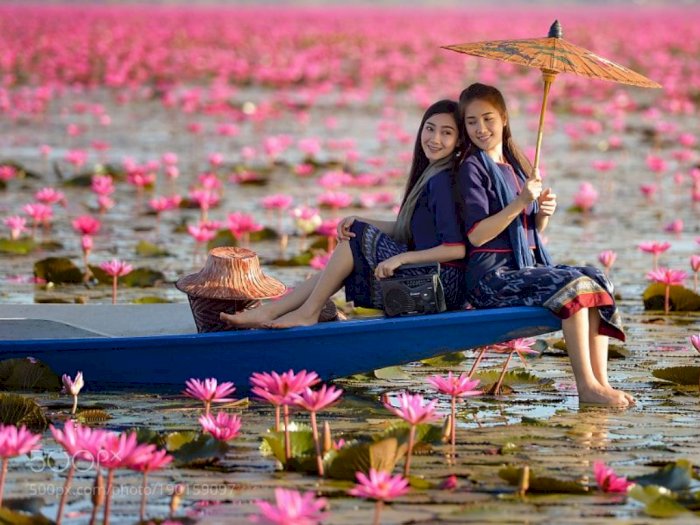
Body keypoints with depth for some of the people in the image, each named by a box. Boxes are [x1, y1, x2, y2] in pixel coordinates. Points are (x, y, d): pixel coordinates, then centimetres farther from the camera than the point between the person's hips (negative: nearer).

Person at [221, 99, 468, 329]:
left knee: (358, 239, -8)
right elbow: (407, 231, 16)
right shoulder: (431, 175, 15)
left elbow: (457, 249, -21)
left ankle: (308, 312, -2)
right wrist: (359, 222, 2)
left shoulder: (442, 180, -15)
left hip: (444, 284, -9)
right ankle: (267, 312, 1)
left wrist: (400, 258, -21)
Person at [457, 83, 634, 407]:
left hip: (527, 265, 8)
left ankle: (600, 382, -18)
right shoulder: (473, 168, -6)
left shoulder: (516, 164, 17)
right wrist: (519, 203, -23)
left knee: (596, 280, -10)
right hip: (491, 274, -8)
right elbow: (476, 235, -15)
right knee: (573, 286, -25)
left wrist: (544, 213, -2)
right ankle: (586, 386, -25)